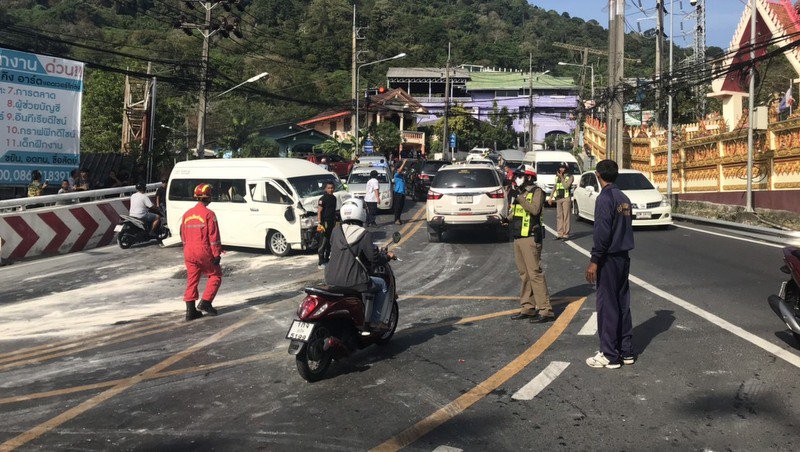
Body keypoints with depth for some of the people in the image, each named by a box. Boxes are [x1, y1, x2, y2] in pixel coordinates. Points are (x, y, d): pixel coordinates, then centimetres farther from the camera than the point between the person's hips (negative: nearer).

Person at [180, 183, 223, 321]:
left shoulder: (187, 214, 10)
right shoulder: (208, 214, -11)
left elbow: (183, 236, 16)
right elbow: (214, 236, -13)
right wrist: (217, 254, -9)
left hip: (189, 253, 6)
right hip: (204, 252, -6)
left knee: (192, 280, 10)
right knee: (215, 275, 11)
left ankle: (190, 310, 9)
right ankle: (205, 302, 3)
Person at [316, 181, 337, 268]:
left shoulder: (334, 198, 12)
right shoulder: (323, 199, -11)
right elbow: (319, 212, -15)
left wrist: (335, 221, 21)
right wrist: (319, 223, -23)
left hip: (332, 223, 8)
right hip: (324, 223, -8)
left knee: (330, 242, 14)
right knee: (323, 242, -7)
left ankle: (327, 259, 25)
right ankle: (321, 262, -7)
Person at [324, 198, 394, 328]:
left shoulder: (336, 231, 4)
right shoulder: (365, 235, -12)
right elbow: (374, 258, -12)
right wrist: (388, 256, 9)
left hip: (331, 280, 6)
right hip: (353, 282, -6)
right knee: (382, 285, 18)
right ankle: (377, 321, 13)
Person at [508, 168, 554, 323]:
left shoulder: (537, 191, -7)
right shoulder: (519, 192, 18)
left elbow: (535, 209, -24)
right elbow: (513, 214, 24)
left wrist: (519, 198, -22)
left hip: (530, 237, -9)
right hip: (518, 237, 9)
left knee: (535, 273, -12)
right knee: (524, 274, 11)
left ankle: (545, 310, -11)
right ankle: (528, 308, 18)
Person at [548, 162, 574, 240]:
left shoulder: (570, 177, -3)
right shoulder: (557, 176, 15)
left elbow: (566, 186, -17)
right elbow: (555, 187, 20)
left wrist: (562, 177, -13)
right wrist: (551, 197, 15)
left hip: (566, 198, -6)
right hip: (558, 198, 6)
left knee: (566, 216, -5)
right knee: (559, 216, 7)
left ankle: (566, 234, -3)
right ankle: (559, 234, 11)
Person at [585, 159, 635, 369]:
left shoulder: (605, 198, -14)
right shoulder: (624, 198, 12)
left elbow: (602, 232, -20)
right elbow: (627, 227, 16)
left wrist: (594, 261, -17)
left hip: (609, 259, -8)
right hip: (624, 257, 9)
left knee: (607, 306, -3)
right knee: (623, 303, 13)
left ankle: (609, 356, 2)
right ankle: (626, 351, 20)